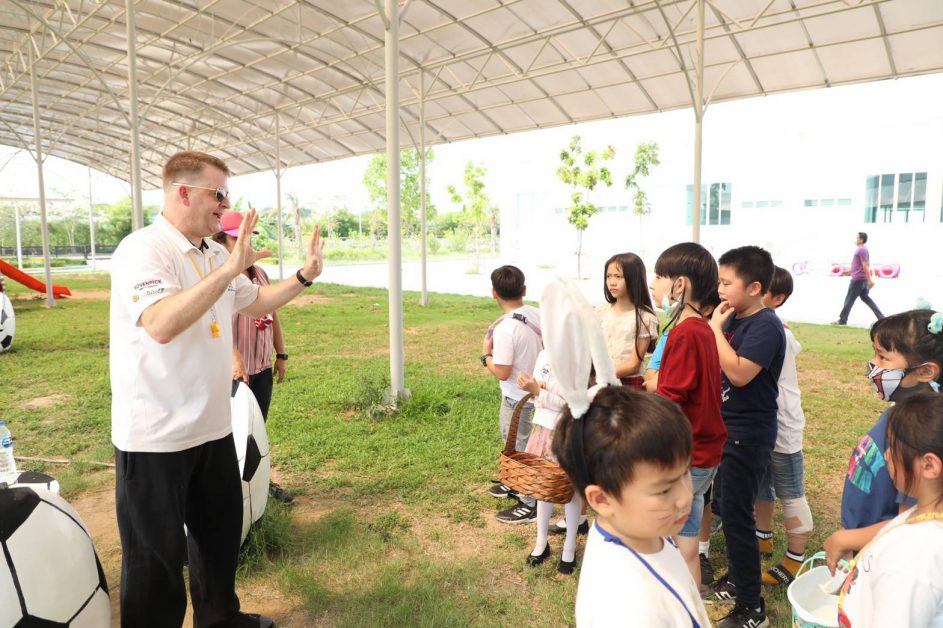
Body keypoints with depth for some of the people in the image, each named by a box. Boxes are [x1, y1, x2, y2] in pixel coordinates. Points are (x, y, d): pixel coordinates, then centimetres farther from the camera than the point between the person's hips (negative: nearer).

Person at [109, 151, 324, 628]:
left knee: (220, 530, 23)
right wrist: (228, 269, -38)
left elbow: (252, 302, 23)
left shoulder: (214, 253, 9)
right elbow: (161, 325, -34)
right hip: (155, 437, -9)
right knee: (156, 553, 7)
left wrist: (304, 277, 11)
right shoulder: (142, 250, -18)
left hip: (211, 427, 9)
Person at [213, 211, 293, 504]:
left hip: (262, 368, 7)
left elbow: (272, 314, 16)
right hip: (232, 370, -7)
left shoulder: (260, 273, 11)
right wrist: (235, 358, -37)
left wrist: (281, 355, 13)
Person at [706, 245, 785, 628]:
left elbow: (739, 373, -29)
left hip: (748, 434, -9)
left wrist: (715, 328, -23)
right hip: (726, 428, 9)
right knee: (726, 508, 19)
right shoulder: (734, 321, 7)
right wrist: (718, 325, 3)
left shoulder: (765, 326, -18)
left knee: (736, 514, -2)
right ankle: (736, 581, 37)